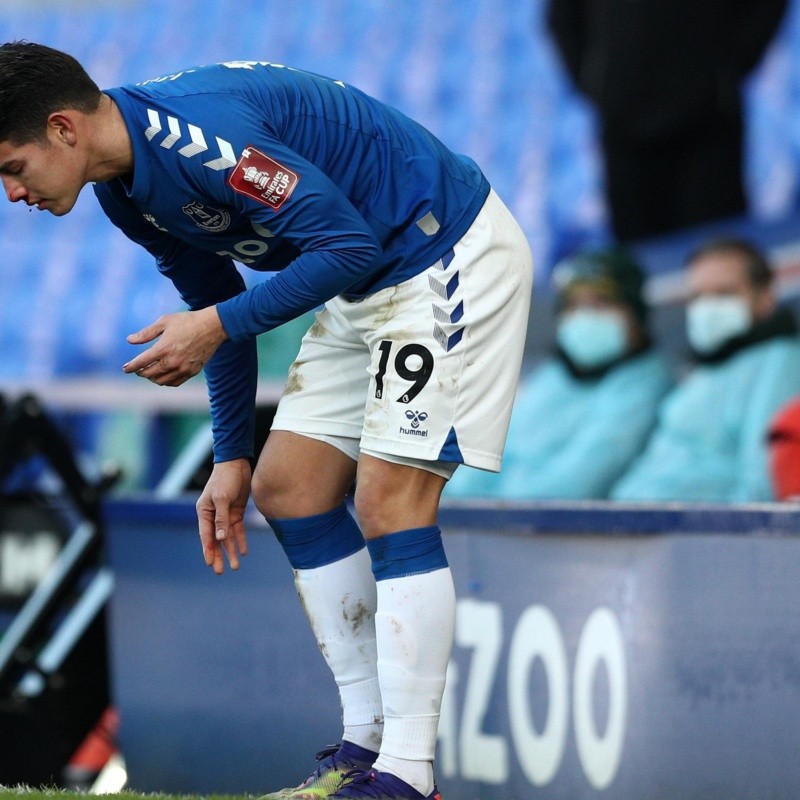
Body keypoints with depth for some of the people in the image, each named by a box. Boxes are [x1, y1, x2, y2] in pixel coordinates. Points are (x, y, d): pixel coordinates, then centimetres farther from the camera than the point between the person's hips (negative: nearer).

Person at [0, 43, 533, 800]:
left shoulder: (198, 132, -29)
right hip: (369, 283, 10)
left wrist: (218, 327, -26)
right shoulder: (126, 186, 3)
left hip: (451, 257, -10)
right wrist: (232, 456, 15)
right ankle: (368, 739, 13)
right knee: (286, 487, 8)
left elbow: (348, 245, -27)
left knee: (389, 503, -15)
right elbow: (219, 306, 16)